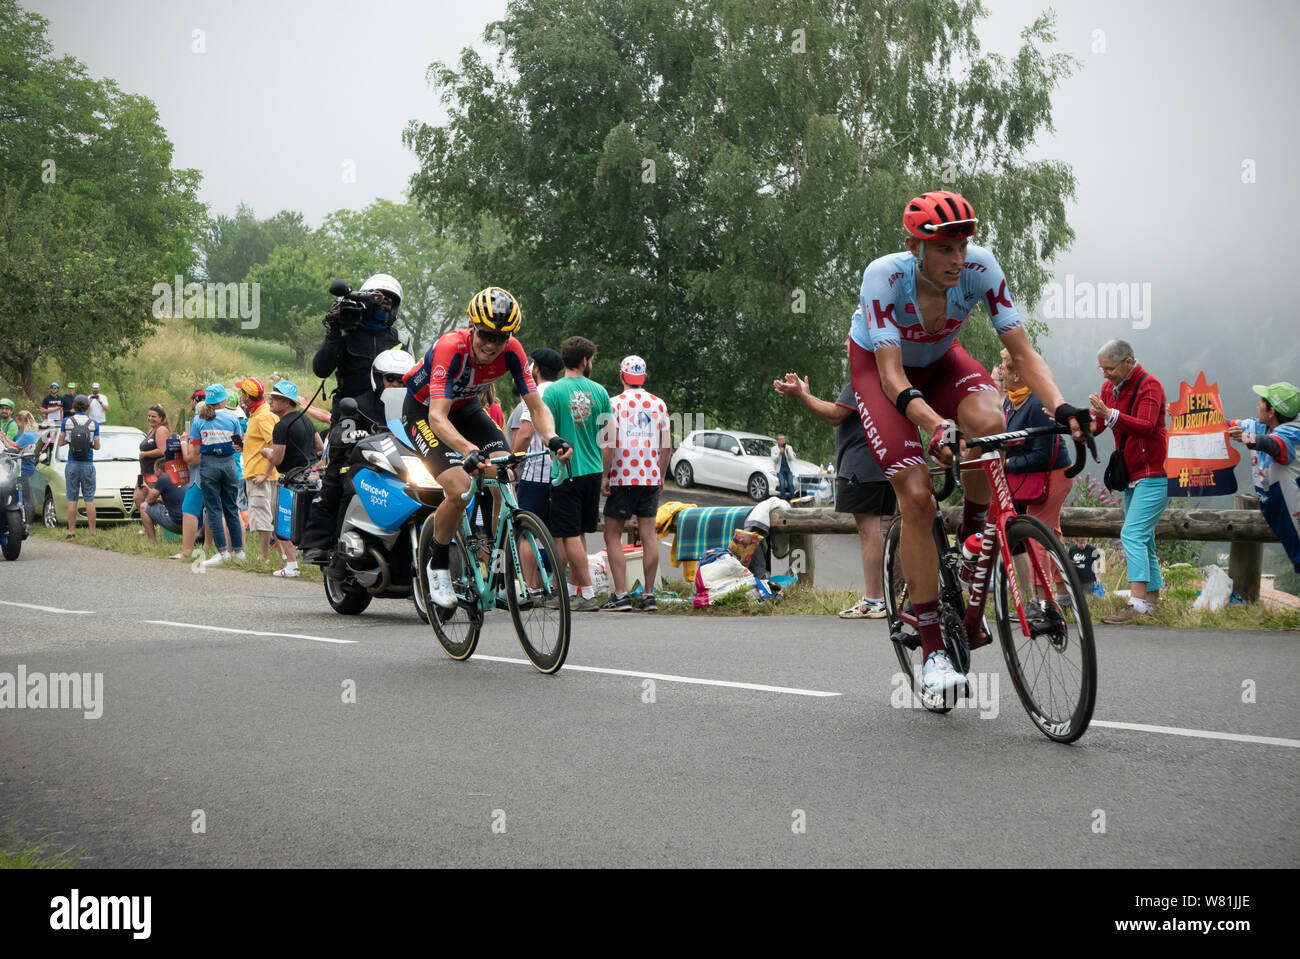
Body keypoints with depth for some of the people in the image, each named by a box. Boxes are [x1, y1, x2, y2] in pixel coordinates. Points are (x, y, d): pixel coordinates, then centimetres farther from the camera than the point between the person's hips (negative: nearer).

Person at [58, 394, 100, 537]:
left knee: (72, 500, 4)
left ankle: (71, 531, 2)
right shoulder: (93, 424, -2)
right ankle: (92, 531, 2)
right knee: (89, 499, 3)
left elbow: (61, 442, 5)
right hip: (88, 465, 0)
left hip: (72, 465, 0)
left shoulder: (67, 422, -3)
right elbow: (97, 446, 2)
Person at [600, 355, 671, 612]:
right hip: (651, 478, 4)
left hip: (622, 478, -4)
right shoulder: (658, 404, 7)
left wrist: (604, 475, -6)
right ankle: (649, 595, 7)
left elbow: (609, 444, -14)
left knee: (613, 536, 3)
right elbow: (666, 446, 7)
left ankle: (621, 595, -5)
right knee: (649, 535, 7)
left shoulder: (615, 403, -6)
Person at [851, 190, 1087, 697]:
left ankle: (973, 539, -7)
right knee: (916, 495, -19)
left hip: (939, 360, 3)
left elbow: (1023, 353, -26)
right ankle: (932, 649, -10)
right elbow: (892, 376, -38)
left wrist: (1060, 406, -44)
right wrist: (937, 426, -56)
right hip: (877, 365, -2)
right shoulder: (885, 276, -34)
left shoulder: (980, 267, -27)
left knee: (988, 421, -34)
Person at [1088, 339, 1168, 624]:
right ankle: (1152, 597, 16)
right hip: (1131, 476, 9)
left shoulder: (1149, 386, -14)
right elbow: (1094, 426, 9)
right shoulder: (1110, 387, 10)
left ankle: (1137, 603, -25)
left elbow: (1146, 426, -28)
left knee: (1132, 534, -19)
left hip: (1153, 474, -9)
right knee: (1143, 539, 11)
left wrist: (1110, 414, -41)